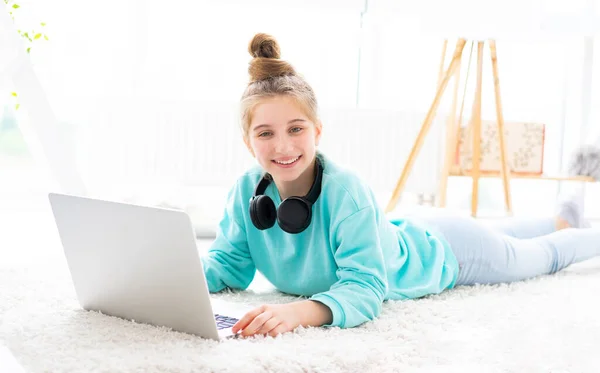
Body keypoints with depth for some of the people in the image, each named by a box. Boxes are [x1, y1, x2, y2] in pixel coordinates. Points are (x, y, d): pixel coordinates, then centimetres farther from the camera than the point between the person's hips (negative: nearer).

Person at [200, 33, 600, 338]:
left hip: (443, 253, -6)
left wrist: (300, 311, -66)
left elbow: (364, 287, -47)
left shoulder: (345, 190, -43)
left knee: (546, 256, 23)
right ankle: (563, 219, 66)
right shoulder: (247, 190, -27)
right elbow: (229, 263, -20)